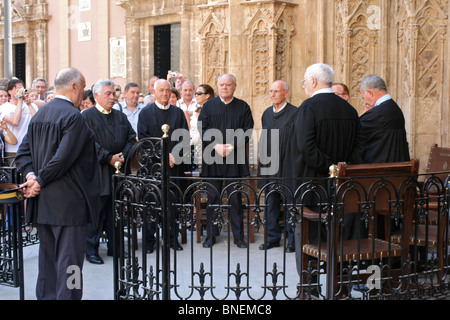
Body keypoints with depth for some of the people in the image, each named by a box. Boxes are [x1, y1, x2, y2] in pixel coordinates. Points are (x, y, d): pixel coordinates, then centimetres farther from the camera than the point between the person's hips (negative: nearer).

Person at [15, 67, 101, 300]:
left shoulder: (39, 114, 12)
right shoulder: (73, 117, -15)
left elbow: (23, 152, 9)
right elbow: (63, 158, -21)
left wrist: (31, 175, -3)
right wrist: (39, 181, -10)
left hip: (42, 202, 9)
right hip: (67, 201, -9)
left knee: (47, 257, 17)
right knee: (69, 260, -3)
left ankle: (45, 296, 25)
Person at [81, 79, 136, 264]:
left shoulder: (121, 117, 16)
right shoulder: (87, 116, -1)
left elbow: (132, 138, 11)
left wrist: (123, 156, -5)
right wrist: (109, 158, -15)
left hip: (118, 169, 5)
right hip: (97, 171, -5)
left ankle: (114, 247, 19)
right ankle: (91, 250, 6)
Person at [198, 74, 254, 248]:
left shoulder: (243, 107, 7)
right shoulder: (208, 106, 8)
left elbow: (247, 130, 0)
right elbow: (202, 128, 0)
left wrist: (233, 145, -13)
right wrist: (216, 145, -13)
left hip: (235, 159, 0)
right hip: (213, 159, 1)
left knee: (236, 198, 4)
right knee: (212, 197, 5)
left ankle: (238, 235, 12)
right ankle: (211, 234, 14)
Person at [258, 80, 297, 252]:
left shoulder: (295, 113, -6)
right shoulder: (267, 113, 13)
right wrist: (263, 163, 13)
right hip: (270, 167, 6)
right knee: (271, 203, 10)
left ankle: (292, 240, 10)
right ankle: (272, 238, 20)